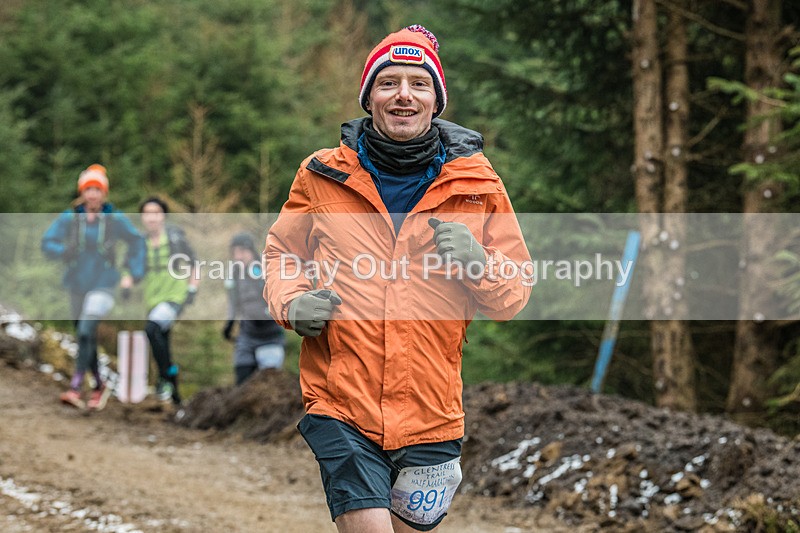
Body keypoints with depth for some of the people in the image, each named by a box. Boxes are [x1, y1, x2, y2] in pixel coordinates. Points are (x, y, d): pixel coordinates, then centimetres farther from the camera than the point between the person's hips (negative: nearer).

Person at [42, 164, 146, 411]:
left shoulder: (115, 219, -4)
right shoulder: (68, 218, -2)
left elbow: (137, 242, 9)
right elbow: (47, 243, -3)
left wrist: (132, 274, 3)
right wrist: (64, 251, -23)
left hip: (103, 285, -3)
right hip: (76, 285, 3)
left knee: (86, 332, -22)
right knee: (86, 338, 12)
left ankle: (75, 388, -25)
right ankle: (99, 386, 31)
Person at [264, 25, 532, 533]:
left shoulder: (476, 182, 4)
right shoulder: (323, 175, 3)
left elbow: (515, 295, 9)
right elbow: (282, 253, 18)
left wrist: (478, 264, -12)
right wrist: (292, 302, -3)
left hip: (431, 411, 2)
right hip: (342, 408, -2)